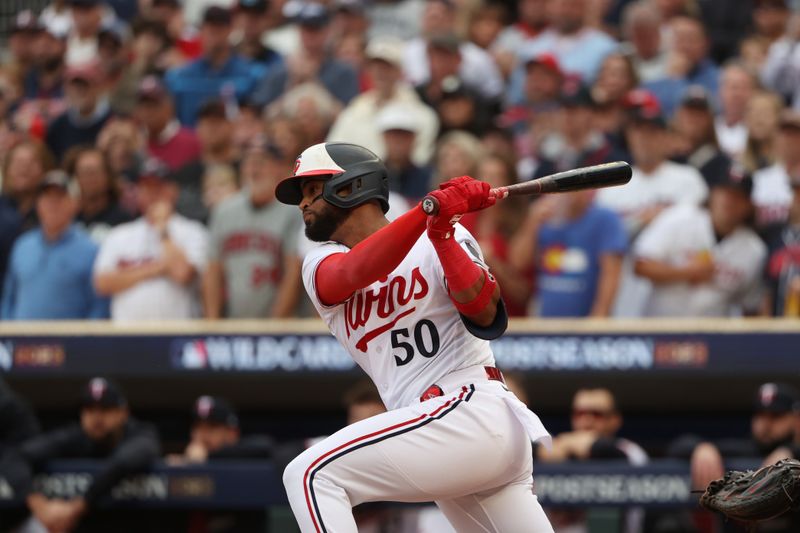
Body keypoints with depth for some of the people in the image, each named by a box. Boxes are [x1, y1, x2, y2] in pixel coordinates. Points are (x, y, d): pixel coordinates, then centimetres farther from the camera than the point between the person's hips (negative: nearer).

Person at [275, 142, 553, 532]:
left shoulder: (445, 240, 2)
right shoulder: (321, 264, 14)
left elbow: (485, 315, -14)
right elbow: (355, 273, -11)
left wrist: (442, 234, -24)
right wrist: (430, 210, -25)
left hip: (472, 412, -7)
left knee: (310, 474, -18)